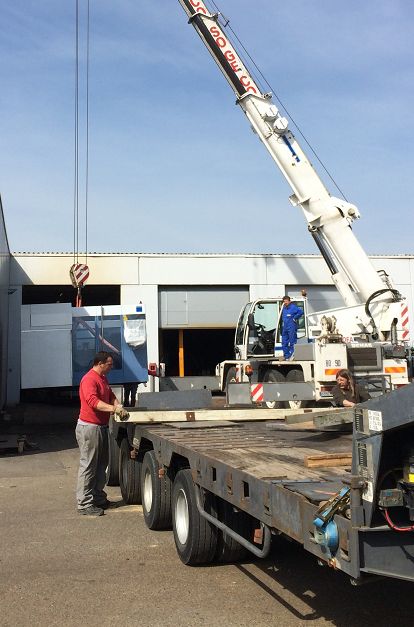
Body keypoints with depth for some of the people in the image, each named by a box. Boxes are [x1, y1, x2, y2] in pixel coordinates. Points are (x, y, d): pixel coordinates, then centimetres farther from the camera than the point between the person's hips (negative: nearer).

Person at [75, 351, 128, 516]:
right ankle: (84, 504, 0)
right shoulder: (89, 380, -19)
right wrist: (113, 408, -37)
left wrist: (118, 406, 3)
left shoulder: (103, 378, 14)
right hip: (89, 427, -10)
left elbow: (111, 396, 22)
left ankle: (99, 498, 27)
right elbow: (93, 401, -32)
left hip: (101, 427, 10)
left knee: (101, 464, 16)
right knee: (88, 466, -5)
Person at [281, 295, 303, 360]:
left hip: (292, 328, -8)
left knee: (292, 342, -5)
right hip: (284, 328, 8)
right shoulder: (284, 308, 14)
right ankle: (286, 356, 16)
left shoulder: (293, 307, -11)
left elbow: (300, 312, -24)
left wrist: (295, 318, -16)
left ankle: (292, 356, 0)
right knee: (284, 343, 9)